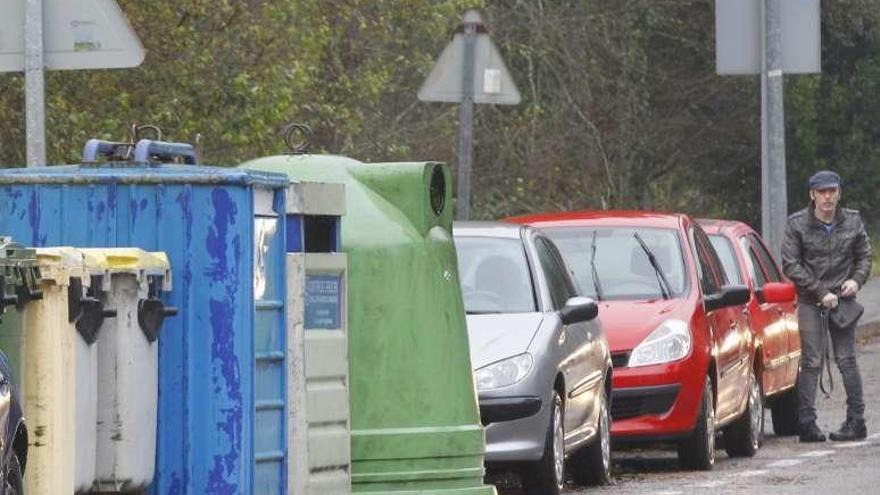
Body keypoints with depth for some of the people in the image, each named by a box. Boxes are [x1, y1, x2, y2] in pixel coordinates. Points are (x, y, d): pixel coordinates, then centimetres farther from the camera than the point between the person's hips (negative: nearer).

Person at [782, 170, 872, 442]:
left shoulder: (853, 221, 4)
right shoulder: (797, 225, -4)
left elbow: (864, 256, 14)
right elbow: (790, 265, -7)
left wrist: (856, 280, -7)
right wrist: (821, 292, -13)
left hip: (842, 299, 2)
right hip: (810, 302, -2)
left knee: (847, 361, 1)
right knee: (811, 363, -5)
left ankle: (856, 421, 5)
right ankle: (806, 422, -4)